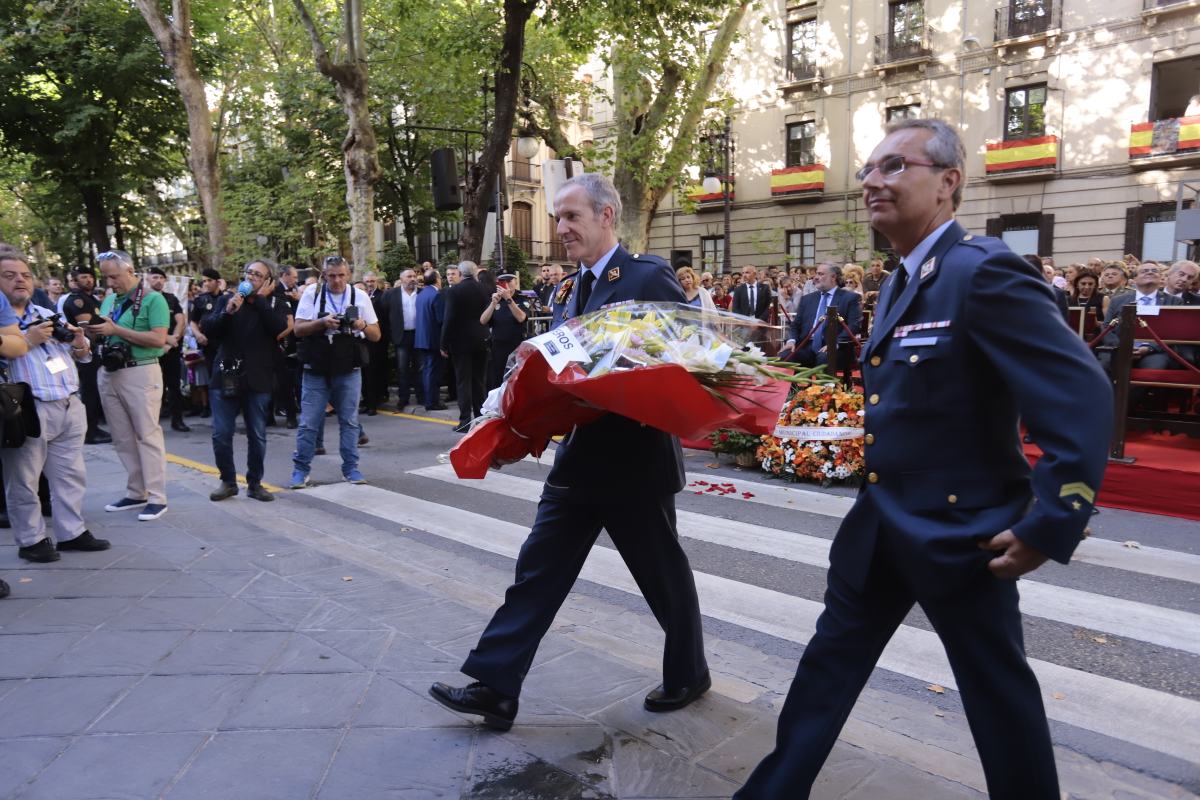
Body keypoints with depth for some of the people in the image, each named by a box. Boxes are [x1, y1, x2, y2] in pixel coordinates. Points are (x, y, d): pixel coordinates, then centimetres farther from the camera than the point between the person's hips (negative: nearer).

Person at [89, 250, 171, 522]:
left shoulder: (152, 299, -7)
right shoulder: (109, 300, 14)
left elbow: (159, 339, -17)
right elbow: (105, 334, 19)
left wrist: (116, 329, -18)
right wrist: (94, 328, -3)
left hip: (140, 373, -7)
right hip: (109, 374, 7)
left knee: (147, 435, -4)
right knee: (122, 438, 10)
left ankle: (157, 498, 0)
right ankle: (136, 493, 19)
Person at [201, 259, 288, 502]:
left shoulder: (275, 304, 2)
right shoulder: (226, 299, 6)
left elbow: (278, 327, -18)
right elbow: (207, 329, -3)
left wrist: (260, 299, -12)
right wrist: (227, 312, -17)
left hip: (258, 380, -1)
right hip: (225, 376, 1)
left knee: (257, 436, 7)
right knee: (221, 434, 1)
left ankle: (254, 483, 20)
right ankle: (228, 481, 18)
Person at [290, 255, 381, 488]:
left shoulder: (360, 296, 2)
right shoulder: (312, 293, -1)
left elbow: (376, 336, 3)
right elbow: (298, 329, -5)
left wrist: (363, 326, -19)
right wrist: (323, 322, -22)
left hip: (349, 371, 1)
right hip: (316, 370, -1)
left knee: (349, 421, 7)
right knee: (309, 422, 3)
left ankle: (351, 468, 17)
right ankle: (301, 469, 15)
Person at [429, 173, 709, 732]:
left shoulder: (650, 276, -11)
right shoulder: (582, 287, 13)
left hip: (635, 455, -7)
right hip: (581, 455, 7)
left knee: (662, 572, 11)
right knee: (539, 568, 6)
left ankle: (688, 674, 34)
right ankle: (495, 687, 14)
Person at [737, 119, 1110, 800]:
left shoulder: (985, 272, -19)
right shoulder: (903, 281, 10)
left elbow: (1083, 398, -23)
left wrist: (1051, 526, -22)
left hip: (962, 531, -8)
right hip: (880, 525, 9)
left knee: (998, 690, 12)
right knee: (828, 664, 15)